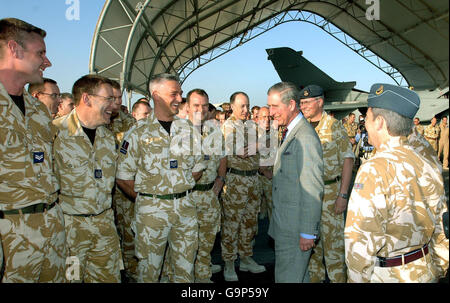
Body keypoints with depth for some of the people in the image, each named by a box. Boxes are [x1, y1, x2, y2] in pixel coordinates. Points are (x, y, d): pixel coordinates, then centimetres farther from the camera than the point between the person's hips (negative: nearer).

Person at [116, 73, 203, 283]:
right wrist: (148, 198, -2)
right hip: (151, 209, -3)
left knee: (186, 268, 14)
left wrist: (180, 191, 5)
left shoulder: (188, 129, 6)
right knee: (149, 269, 11)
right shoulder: (138, 132, -6)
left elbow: (197, 169, 13)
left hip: (186, 207, 4)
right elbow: (123, 178, -5)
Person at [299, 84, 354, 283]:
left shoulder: (335, 127, -8)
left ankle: (338, 278, 18)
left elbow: (348, 159, -9)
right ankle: (315, 276, 32)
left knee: (332, 239, 1)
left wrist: (343, 195, -14)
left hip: (329, 191, -5)